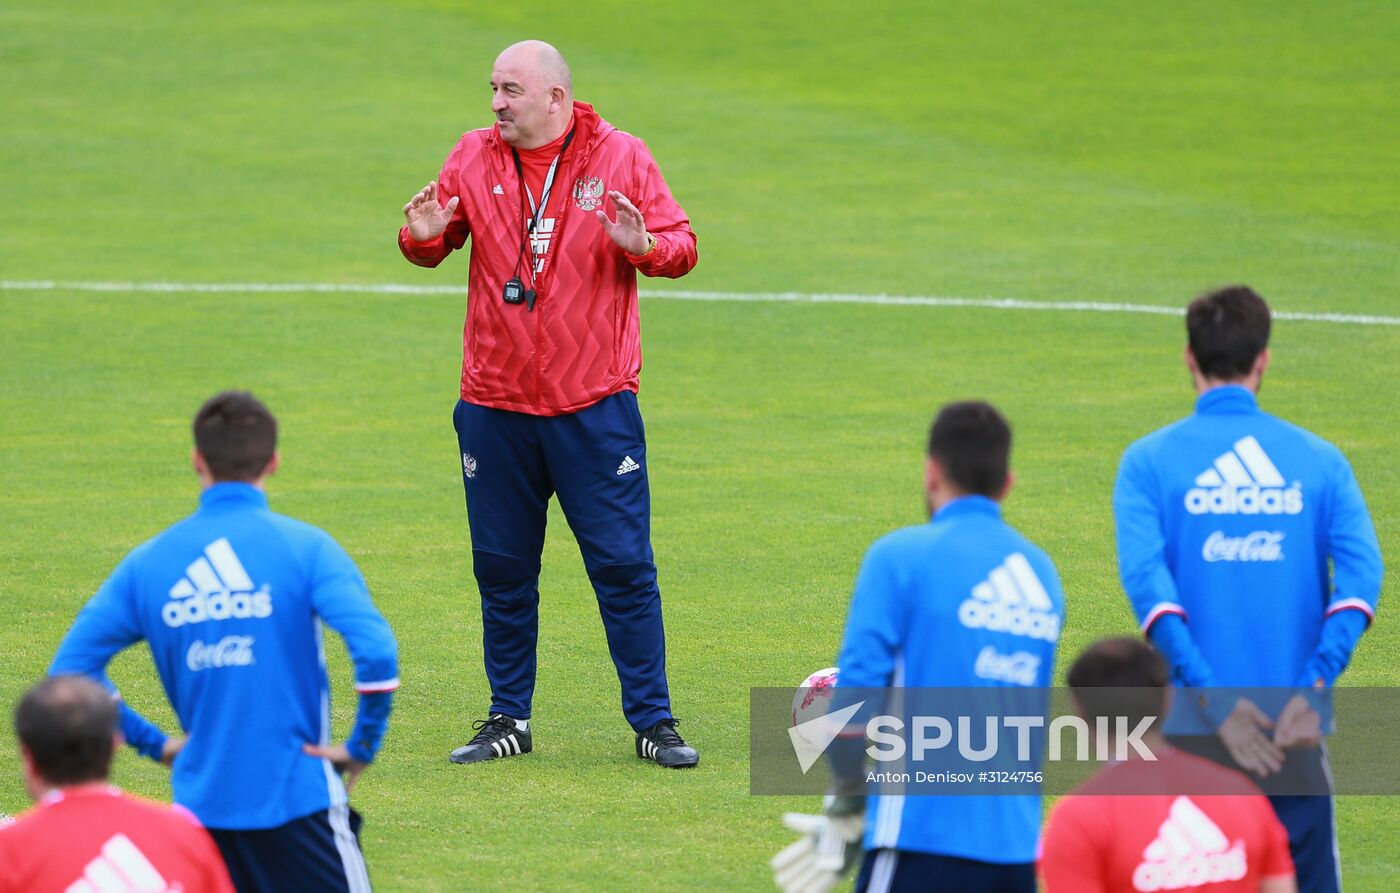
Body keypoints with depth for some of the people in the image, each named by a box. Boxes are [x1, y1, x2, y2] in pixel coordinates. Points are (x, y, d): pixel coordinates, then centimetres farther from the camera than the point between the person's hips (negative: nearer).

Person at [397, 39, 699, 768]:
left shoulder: (619, 157, -2)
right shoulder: (474, 159, 5)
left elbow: (682, 247, -2)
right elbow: (435, 245, 13)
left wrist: (644, 245, -24)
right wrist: (423, 237, -11)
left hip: (594, 406, -3)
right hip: (495, 406, 3)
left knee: (623, 565, -2)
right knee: (502, 569, 8)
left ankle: (652, 721, 6)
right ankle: (508, 720, 19)